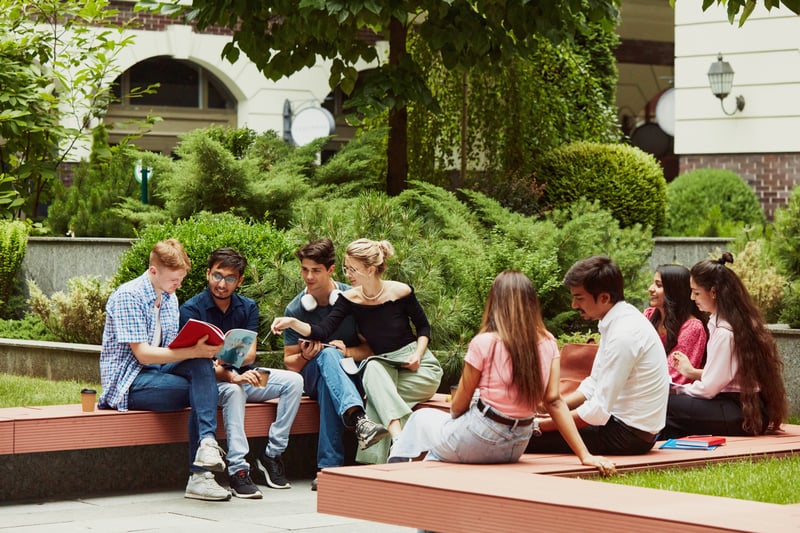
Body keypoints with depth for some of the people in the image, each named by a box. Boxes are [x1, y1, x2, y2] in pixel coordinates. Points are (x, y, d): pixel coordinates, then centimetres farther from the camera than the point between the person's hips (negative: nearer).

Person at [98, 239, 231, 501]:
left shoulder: (170, 298, 14)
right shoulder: (128, 296, -12)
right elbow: (142, 353, -20)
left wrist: (202, 354, -8)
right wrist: (193, 352, -29)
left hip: (158, 371, 7)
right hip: (128, 383, -7)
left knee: (202, 367, -24)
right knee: (202, 392, -25)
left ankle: (207, 445, -36)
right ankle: (199, 475, -24)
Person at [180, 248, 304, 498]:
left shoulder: (248, 307, 5)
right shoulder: (191, 309, -11)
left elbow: (250, 354, -6)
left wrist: (228, 360, -31)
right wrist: (231, 376, -39)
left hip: (241, 375, 5)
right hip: (210, 381, -5)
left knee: (293, 381, -15)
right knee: (234, 390, -38)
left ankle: (272, 454, -13)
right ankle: (237, 469, -40)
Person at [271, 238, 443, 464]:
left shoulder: (401, 292, -10)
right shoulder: (349, 299, -4)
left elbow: (423, 327, 5)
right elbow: (323, 331, -14)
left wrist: (418, 354, -12)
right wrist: (292, 323, -29)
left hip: (417, 366, -2)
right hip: (383, 366, 2)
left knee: (378, 395, -29)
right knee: (373, 368, -33)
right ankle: (397, 438, -46)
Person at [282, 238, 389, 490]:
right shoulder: (295, 309, 1)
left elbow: (373, 347, 2)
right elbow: (289, 361, 6)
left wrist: (348, 351, -19)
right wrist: (305, 357, -18)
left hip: (351, 374, 0)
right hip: (313, 375, 0)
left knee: (328, 388, -39)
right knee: (328, 355, -38)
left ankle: (328, 466, -46)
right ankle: (358, 419, -64)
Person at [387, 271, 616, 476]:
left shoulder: (484, 343, -16)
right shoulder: (547, 344, -4)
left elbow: (458, 406, -6)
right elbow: (554, 402, -7)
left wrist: (452, 416, 17)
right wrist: (585, 455, -6)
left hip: (479, 441, -5)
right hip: (517, 447, 5)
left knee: (422, 417, 27)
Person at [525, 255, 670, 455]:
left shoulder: (624, 334, -23)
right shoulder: (614, 322, 6)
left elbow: (599, 412, -23)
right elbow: (593, 385, 16)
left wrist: (541, 425, -16)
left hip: (629, 435, -10)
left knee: (529, 439, -14)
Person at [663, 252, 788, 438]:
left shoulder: (724, 332, -17)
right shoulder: (744, 321, 10)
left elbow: (708, 388, -14)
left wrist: (677, 389, 2)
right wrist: (692, 372, 24)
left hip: (740, 415, -10)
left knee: (667, 404, -13)